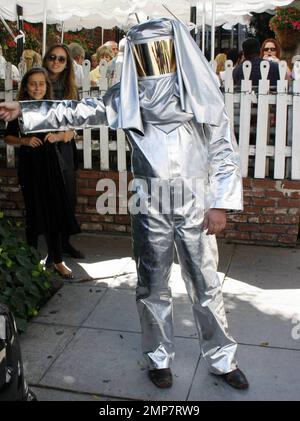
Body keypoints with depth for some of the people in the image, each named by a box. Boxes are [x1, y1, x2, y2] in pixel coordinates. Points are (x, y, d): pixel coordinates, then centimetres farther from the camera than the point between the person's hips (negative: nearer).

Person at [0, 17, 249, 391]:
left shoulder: (202, 92, -2)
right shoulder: (127, 97, 1)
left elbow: (224, 151, -1)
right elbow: (79, 112, 4)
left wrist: (221, 204, -6)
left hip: (196, 206, -1)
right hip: (150, 208, 1)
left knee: (206, 286, 10)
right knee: (152, 286, 12)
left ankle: (222, 359, 30)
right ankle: (158, 358, 33)